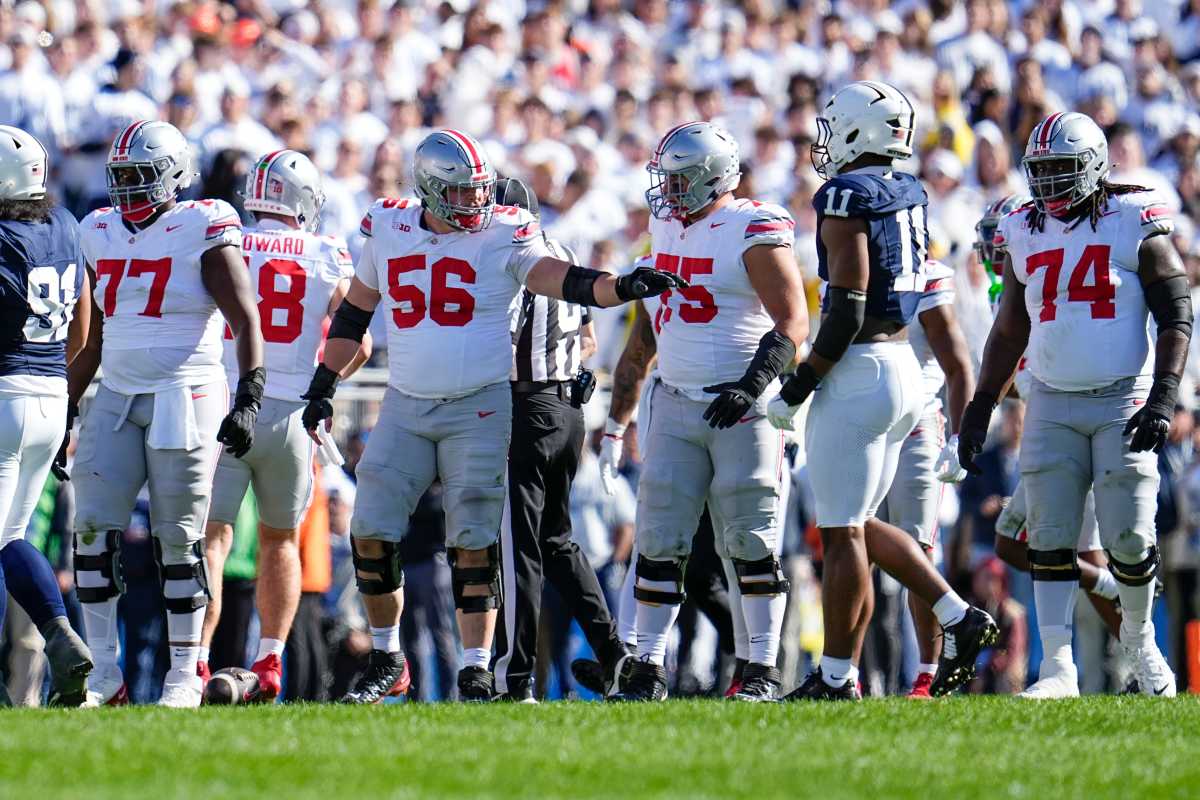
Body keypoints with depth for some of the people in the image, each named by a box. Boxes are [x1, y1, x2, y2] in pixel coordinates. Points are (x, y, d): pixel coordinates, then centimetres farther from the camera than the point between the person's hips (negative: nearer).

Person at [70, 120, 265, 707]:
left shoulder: (203, 231, -7)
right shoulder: (103, 234, 12)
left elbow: (246, 322, -12)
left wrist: (248, 400, -22)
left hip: (186, 398, -6)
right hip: (116, 397, 6)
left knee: (178, 540, -2)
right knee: (92, 530, -4)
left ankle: (185, 675, 7)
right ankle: (104, 675, 2)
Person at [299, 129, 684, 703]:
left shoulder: (503, 236, -5)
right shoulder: (388, 230, 5)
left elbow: (561, 281, -18)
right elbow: (354, 314, 17)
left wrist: (623, 287, -37)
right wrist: (322, 386, 17)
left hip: (479, 409, -3)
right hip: (404, 407, 4)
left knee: (474, 541, -6)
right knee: (371, 533, 0)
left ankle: (476, 671, 0)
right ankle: (386, 660, 16)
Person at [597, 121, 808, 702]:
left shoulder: (754, 233, -10)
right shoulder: (668, 229, 12)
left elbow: (793, 324, -15)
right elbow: (649, 328, 20)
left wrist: (753, 386, -27)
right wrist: (617, 420, 21)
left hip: (741, 408, -6)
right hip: (675, 407, 6)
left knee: (750, 542, -3)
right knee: (659, 542, 2)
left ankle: (764, 670, 4)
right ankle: (648, 669, 6)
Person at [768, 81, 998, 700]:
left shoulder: (847, 198, -15)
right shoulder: (907, 197, 12)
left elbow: (848, 310, -19)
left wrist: (798, 387, -12)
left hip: (859, 374, -9)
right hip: (904, 371, 9)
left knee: (843, 532, -3)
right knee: (858, 525, 17)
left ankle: (836, 678, 1)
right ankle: (958, 618, 10)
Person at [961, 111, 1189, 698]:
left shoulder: (1135, 222, -4)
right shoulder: (1024, 234, 8)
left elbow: (1176, 319, -5)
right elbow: (1009, 330, 18)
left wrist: (1163, 399, -15)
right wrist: (980, 406, 14)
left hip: (1124, 401, -4)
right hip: (1052, 404, 4)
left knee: (1130, 540, -5)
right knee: (1050, 540, -4)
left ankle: (1139, 638, 21)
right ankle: (1057, 668, -2)